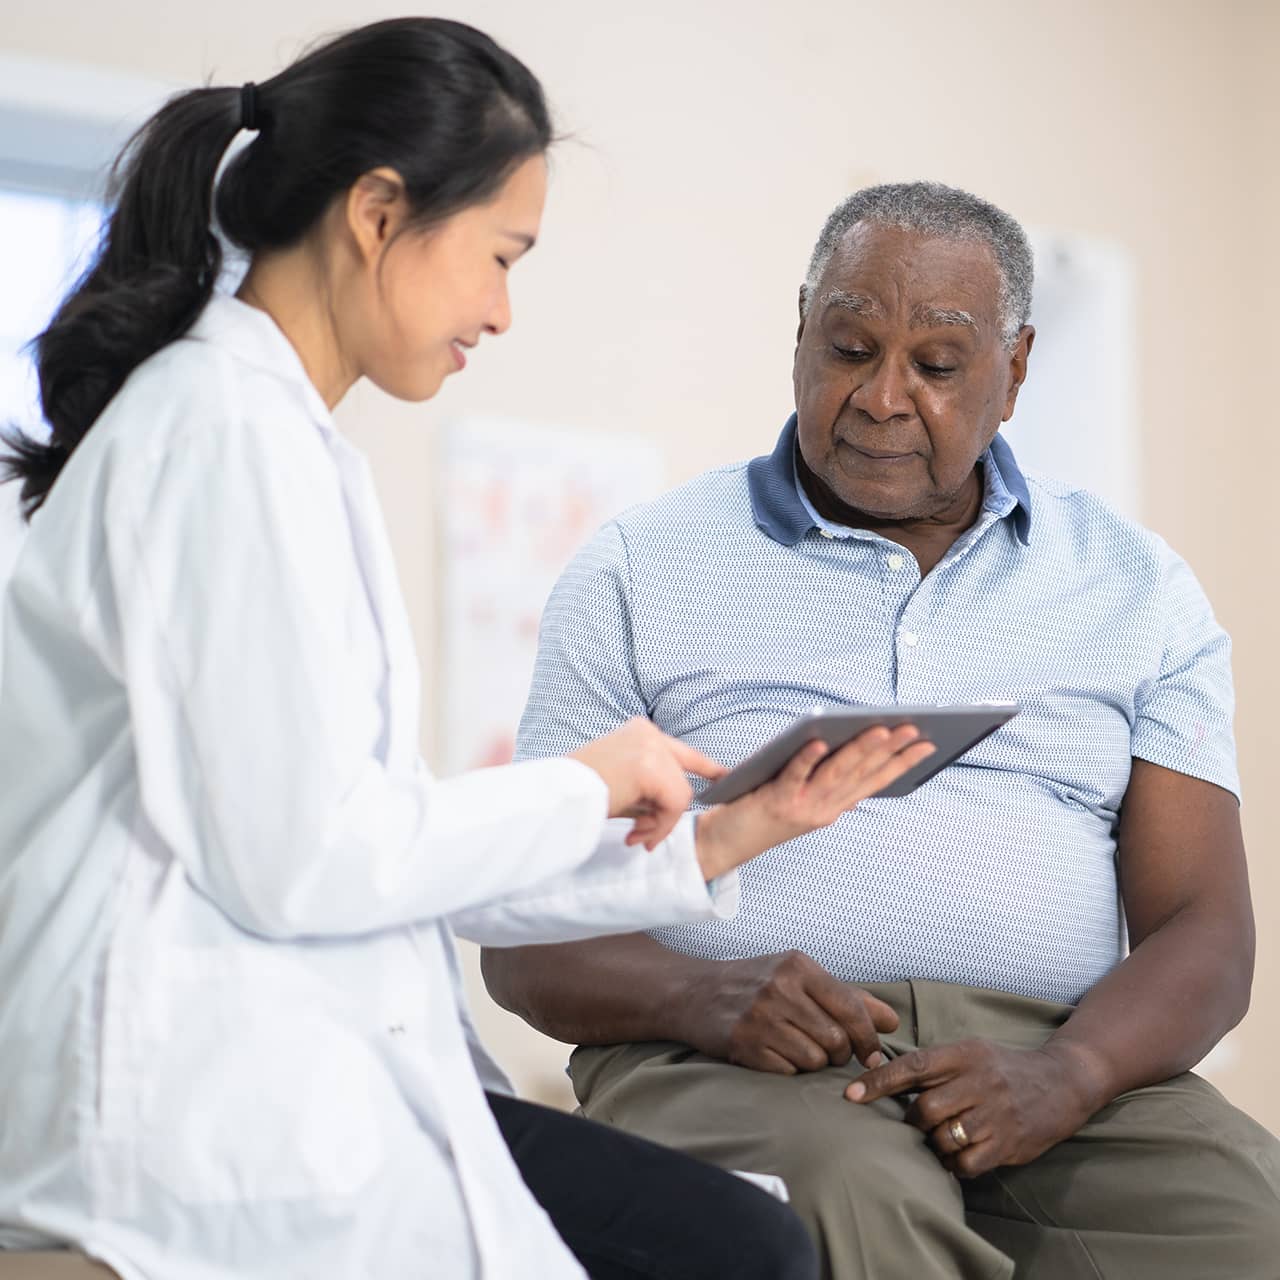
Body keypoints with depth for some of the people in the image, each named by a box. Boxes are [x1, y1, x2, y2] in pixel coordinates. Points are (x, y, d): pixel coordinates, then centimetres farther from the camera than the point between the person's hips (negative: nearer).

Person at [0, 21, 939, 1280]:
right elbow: (302, 858, -19)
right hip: (200, 1096, -9)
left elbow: (397, 855, 15)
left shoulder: (264, 424, 18)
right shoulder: (235, 430, -12)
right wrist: (587, 784, -4)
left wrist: (712, 842, 12)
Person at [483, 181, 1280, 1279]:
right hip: (733, 1059, -2)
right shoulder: (639, 573, 11)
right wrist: (701, 996, -17)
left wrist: (1067, 1075, -15)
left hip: (1052, 1055, 3)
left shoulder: (1137, 590, 16)